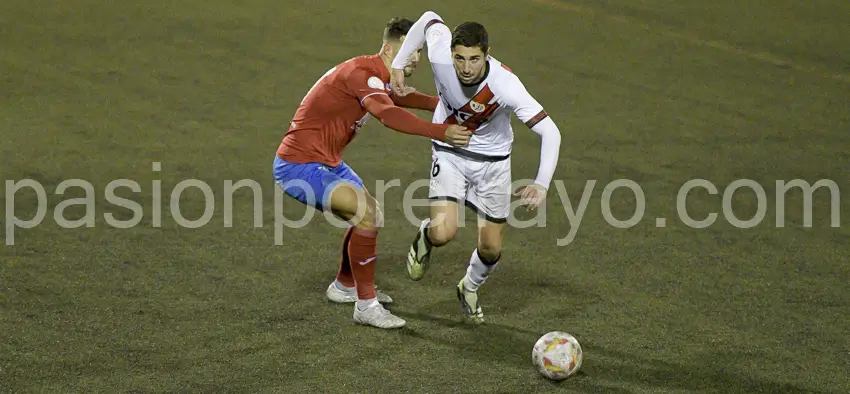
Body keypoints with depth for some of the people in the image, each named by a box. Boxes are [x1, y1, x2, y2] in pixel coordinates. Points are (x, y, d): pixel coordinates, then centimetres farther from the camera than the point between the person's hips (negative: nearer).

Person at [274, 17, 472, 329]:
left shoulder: (382, 79, 7)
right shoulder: (361, 73, -24)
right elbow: (389, 116, -40)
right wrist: (442, 133, -46)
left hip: (327, 163, 11)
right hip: (299, 166, -11)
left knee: (368, 215, 21)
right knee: (369, 213, -23)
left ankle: (345, 286, 42)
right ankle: (366, 306, -14)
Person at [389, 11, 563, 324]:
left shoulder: (505, 85, -34)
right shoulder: (441, 57, -28)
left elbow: (550, 132, -33)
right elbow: (429, 19, -6)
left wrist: (541, 185, -44)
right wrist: (398, 66, -1)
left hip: (493, 160, 0)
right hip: (450, 153, 0)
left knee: (491, 248, 5)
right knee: (443, 233, -21)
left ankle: (469, 288, 40)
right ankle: (424, 237, 18)